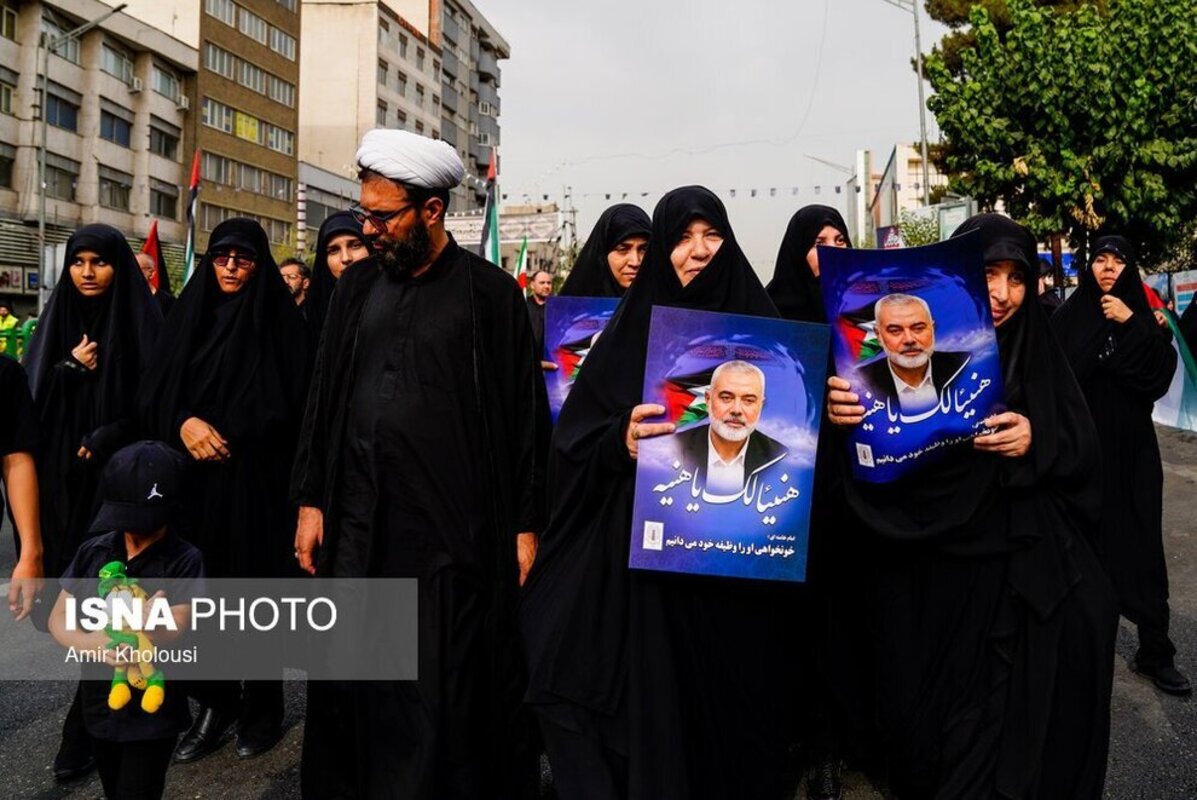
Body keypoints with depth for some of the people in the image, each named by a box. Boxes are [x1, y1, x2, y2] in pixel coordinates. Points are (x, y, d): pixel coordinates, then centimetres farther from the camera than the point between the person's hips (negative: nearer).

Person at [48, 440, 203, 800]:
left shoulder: (184, 561, -15)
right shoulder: (93, 552, -3)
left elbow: (174, 632, -22)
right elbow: (58, 618, -2)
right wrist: (89, 643, -24)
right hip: (100, 702, 5)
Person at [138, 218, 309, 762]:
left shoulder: (281, 320, 0)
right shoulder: (189, 314, 10)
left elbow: (290, 403, -5)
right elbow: (153, 392, 6)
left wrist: (222, 434, -10)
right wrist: (183, 423, -12)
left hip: (256, 481, -3)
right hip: (191, 480, 3)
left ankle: (263, 707, 19)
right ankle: (215, 705, 20)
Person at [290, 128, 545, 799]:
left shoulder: (491, 294, -4)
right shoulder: (359, 286, 10)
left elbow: (526, 414, -4)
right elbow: (323, 397, 14)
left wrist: (526, 525, -6)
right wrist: (310, 499, 9)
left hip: (452, 533, -4)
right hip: (355, 524, 5)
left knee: (446, 700, 3)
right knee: (351, 691, 13)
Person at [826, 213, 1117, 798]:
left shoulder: (1039, 355, 6)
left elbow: (1085, 453, 6)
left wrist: (1038, 441, -15)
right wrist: (839, 414, -33)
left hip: (1020, 562, 2)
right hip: (929, 568, -2)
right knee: (934, 704, 1)